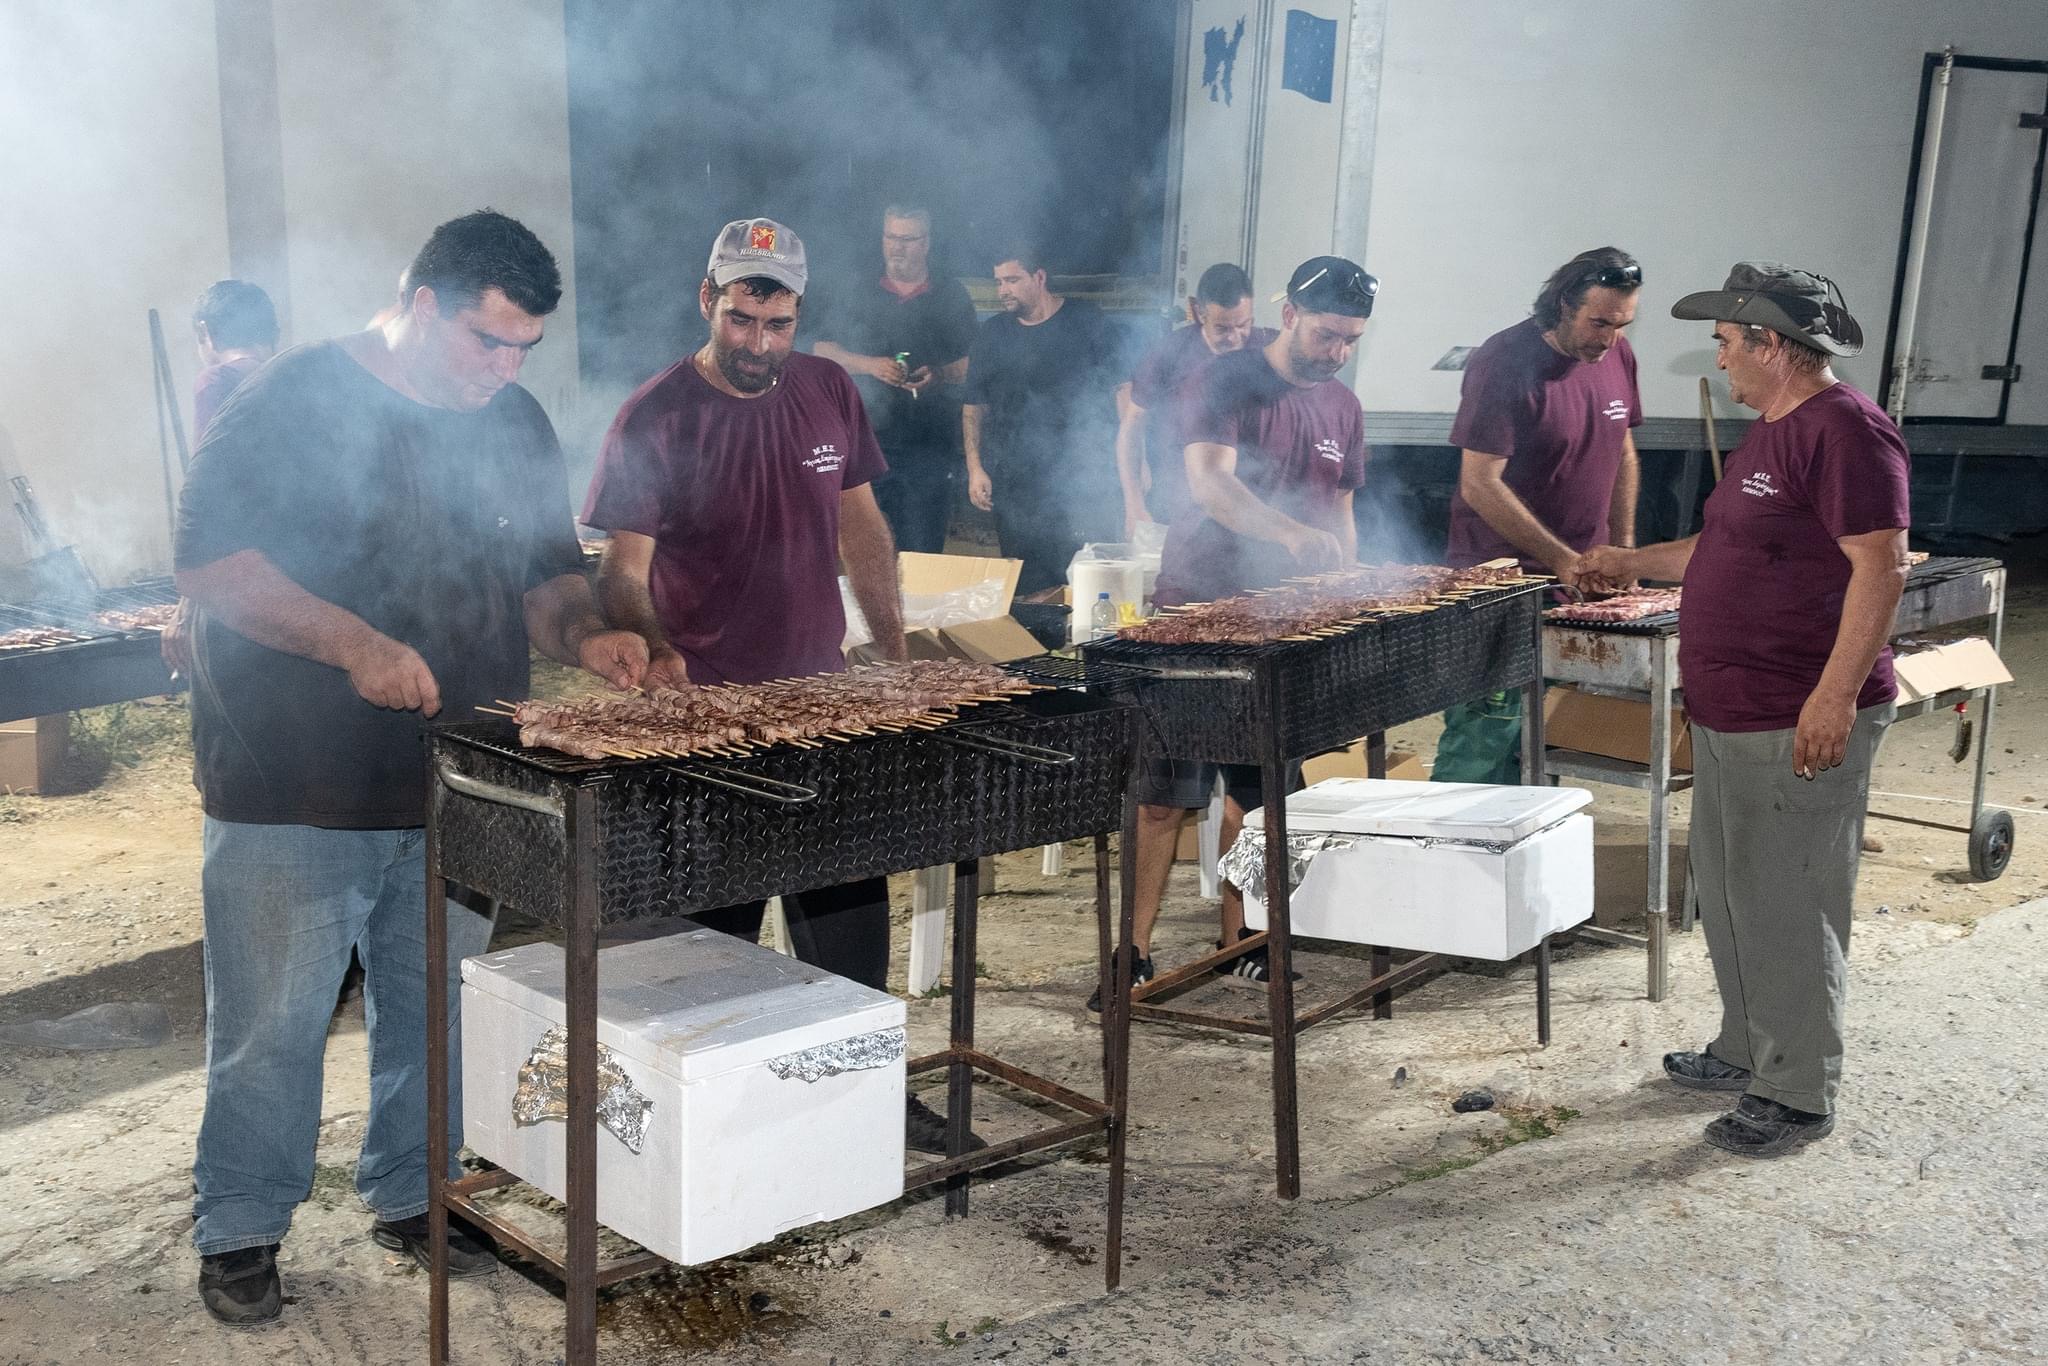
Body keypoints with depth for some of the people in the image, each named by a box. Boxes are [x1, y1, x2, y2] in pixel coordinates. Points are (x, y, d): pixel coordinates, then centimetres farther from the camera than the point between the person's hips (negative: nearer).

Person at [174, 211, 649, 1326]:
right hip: (293, 786, -5)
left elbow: (543, 573, 17)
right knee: (270, 1023, 4)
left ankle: (411, 1196, 33)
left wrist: (582, 635, -5)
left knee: (437, 1012, 15)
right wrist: (354, 643, -25)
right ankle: (240, 1230, 21)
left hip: (459, 786, 6)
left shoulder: (515, 424, 10)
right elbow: (210, 557, -13)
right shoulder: (296, 398, -8)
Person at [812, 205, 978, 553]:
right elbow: (822, 352, 6)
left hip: (929, 449, -1)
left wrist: (939, 375, -14)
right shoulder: (858, 299, 15)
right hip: (864, 443, 1)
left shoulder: (952, 298, 11)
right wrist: (870, 365, -12)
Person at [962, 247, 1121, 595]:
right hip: (1017, 483, 2)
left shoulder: (1085, 319, 0)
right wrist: (975, 468, -2)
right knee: (1031, 585, 4)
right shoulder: (991, 335, 7)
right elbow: (974, 407, 9)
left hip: (1086, 474, -2)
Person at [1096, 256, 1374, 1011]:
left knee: (1257, 790, 10)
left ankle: (1237, 940, 22)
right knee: (1166, 793, -4)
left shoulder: (1343, 408, 12)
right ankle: (1133, 951, 3)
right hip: (1198, 606, -5)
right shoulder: (1225, 382, -7)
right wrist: (1289, 533, -38)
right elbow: (1209, 480, -23)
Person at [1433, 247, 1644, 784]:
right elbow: (1480, 485, -18)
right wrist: (1564, 561, -20)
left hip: (1579, 579, 7)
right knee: (1483, 738, -8)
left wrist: (1623, 548, 12)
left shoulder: (1617, 354, 7)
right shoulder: (1505, 362, -15)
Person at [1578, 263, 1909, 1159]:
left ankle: (1798, 1093, 11)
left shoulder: (1845, 431, -16)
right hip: (1728, 716, 10)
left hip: (1800, 727, -10)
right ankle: (1745, 1050, 33)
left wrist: (1836, 696, -26)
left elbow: (1882, 566, -22)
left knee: (1788, 908, -2)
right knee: (1729, 890, 18)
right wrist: (1633, 563, 31)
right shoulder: (1770, 433, 16)